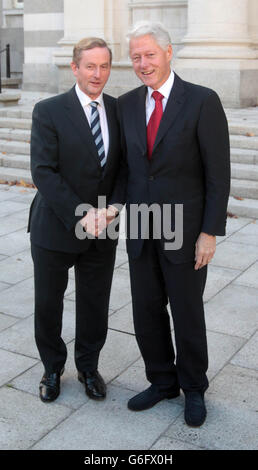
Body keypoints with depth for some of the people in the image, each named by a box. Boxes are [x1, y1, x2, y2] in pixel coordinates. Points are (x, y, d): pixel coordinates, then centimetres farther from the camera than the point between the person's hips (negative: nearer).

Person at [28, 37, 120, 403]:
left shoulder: (119, 110, 3)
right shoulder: (49, 111, -9)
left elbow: (123, 167, 7)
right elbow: (43, 172, -16)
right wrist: (81, 214, -22)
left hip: (102, 230, 3)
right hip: (55, 228, -3)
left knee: (95, 304, 13)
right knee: (48, 303, 12)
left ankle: (88, 367, 36)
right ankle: (52, 369, 36)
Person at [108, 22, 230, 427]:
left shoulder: (203, 101, -11)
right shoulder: (126, 104, 5)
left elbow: (218, 174, -11)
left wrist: (210, 233, -13)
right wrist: (116, 204, -4)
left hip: (185, 230, -4)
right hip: (141, 230, 5)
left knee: (187, 314, 10)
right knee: (146, 313, 13)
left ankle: (193, 388, 32)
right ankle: (163, 382, 35)